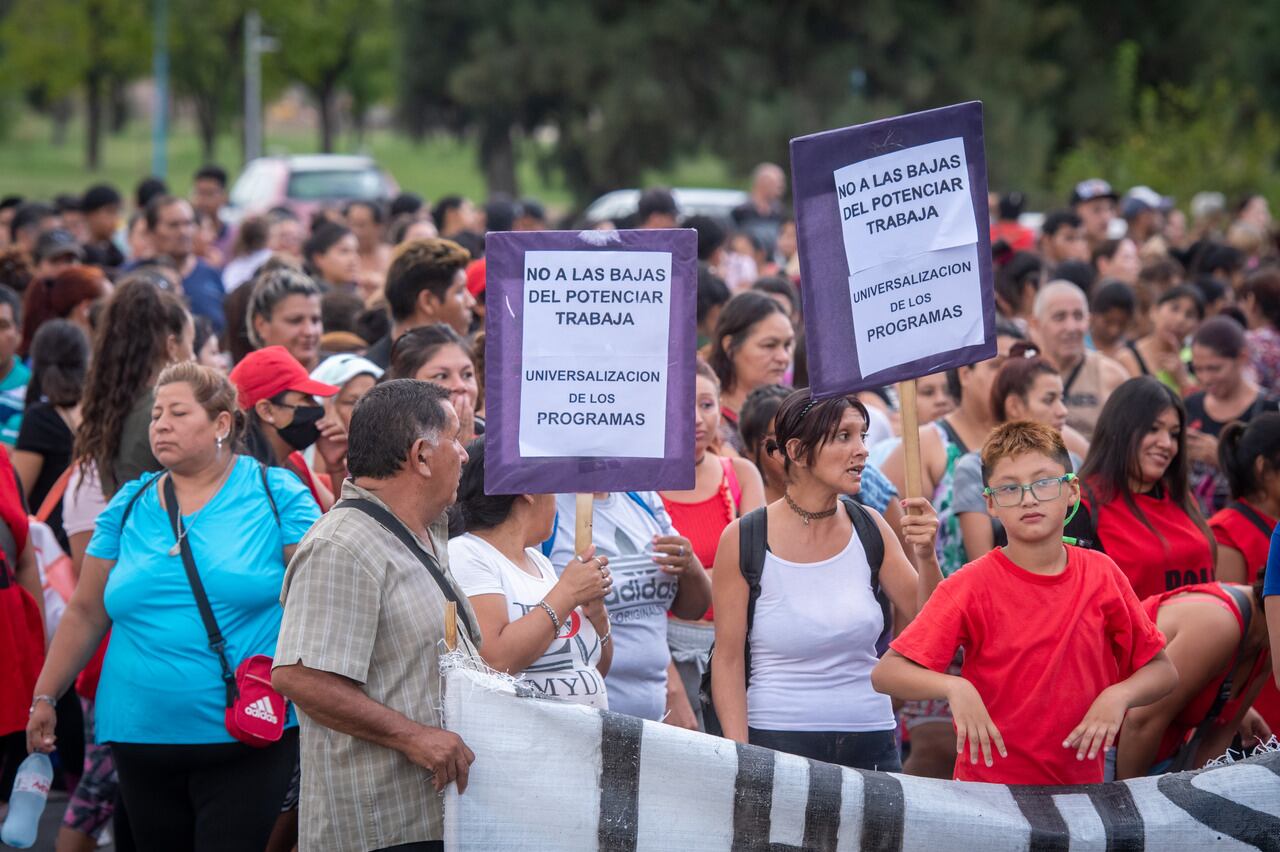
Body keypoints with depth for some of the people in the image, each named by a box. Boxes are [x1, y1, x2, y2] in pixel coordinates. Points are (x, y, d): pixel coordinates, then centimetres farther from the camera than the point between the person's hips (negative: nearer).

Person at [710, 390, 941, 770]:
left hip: (871, 740, 4)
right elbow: (728, 659, -5)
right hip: (777, 739, -4)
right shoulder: (743, 540, -6)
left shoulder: (869, 529, 4)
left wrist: (926, 556, -12)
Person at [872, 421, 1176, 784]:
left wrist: (1119, 695, -9)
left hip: (1081, 787, 1)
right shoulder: (971, 586, -6)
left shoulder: (1100, 574, 4)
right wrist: (954, 687, -27)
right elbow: (885, 672, -10)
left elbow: (1162, 670, 11)